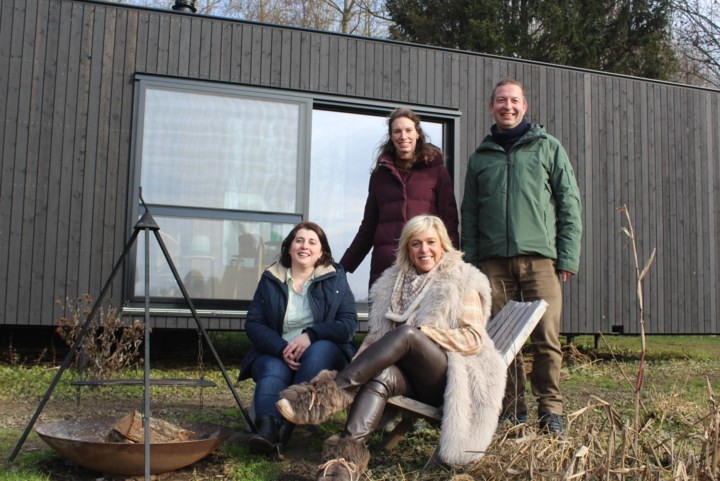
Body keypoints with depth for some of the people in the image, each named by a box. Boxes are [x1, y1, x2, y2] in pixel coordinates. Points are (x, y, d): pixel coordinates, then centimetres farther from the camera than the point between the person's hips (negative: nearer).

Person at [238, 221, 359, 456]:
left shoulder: (335, 278, 7)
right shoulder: (270, 279, 9)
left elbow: (349, 323, -2)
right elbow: (253, 323, 1)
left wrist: (311, 335, -20)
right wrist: (281, 349, -18)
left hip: (323, 352, -1)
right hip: (275, 353, 1)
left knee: (319, 351, -35)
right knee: (273, 371, -33)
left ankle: (285, 425, -43)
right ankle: (267, 428, -58)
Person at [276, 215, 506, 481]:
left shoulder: (463, 282, 9)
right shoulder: (393, 282, 21)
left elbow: (474, 338, -1)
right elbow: (376, 334, 17)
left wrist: (423, 333, -14)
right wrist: (359, 365, -4)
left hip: (449, 378, -3)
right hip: (407, 374, 3)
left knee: (406, 334, -32)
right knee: (382, 375, -34)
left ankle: (329, 391, -39)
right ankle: (348, 454, -53)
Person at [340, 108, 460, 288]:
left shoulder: (436, 171, 7)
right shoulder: (380, 174, 16)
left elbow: (449, 221, 3)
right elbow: (368, 227, 19)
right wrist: (342, 267, 15)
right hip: (384, 265, 3)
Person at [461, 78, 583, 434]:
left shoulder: (548, 147, 11)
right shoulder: (480, 157, 18)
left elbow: (569, 202, 5)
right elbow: (469, 214, 16)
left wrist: (568, 255, -4)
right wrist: (470, 261, 5)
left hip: (540, 257, -2)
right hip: (494, 260, 2)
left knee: (546, 337, -7)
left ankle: (550, 409, 4)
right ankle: (512, 408, 12)